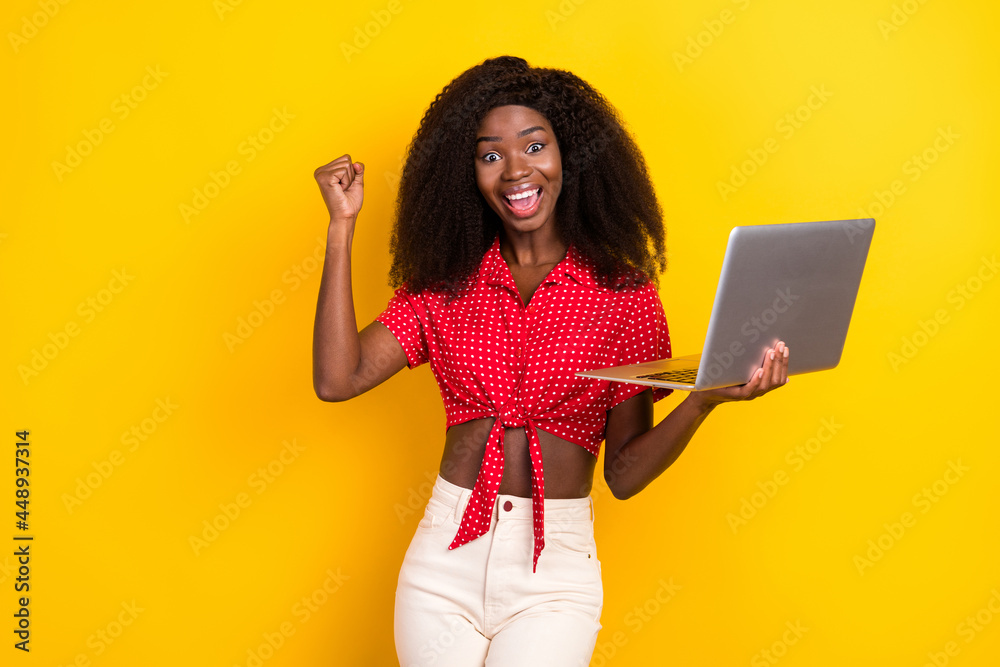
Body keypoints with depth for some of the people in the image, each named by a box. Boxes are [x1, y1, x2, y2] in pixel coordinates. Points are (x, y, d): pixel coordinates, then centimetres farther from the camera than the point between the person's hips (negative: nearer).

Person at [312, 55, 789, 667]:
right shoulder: (445, 283, 6)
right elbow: (338, 378, -7)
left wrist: (705, 398, -20)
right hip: (445, 558, 2)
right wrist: (343, 226, -5)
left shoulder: (624, 293, -1)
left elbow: (625, 472, -2)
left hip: (554, 574, -2)